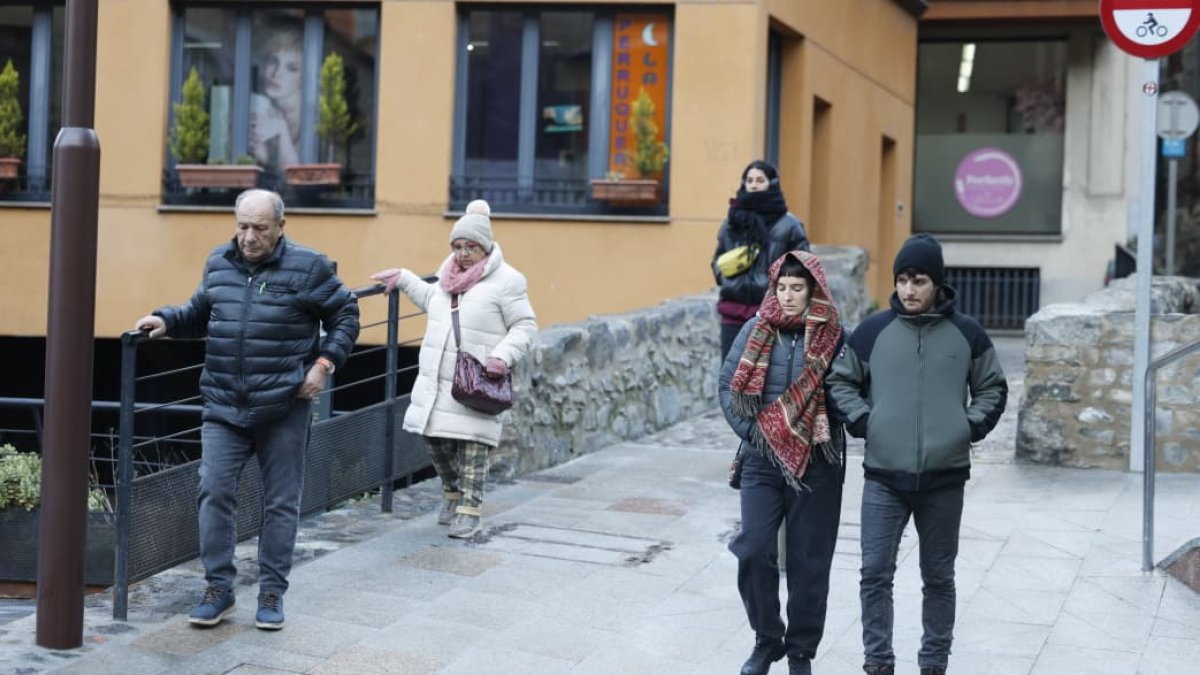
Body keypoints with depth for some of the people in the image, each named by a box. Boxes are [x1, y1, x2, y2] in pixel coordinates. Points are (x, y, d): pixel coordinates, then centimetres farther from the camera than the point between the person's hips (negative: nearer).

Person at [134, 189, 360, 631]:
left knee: (281, 502, 5)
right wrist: (166, 320, 3)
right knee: (214, 491, -5)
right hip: (224, 406, 3)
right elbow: (199, 313, 21)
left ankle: (272, 594, 17)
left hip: (284, 408, -3)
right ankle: (219, 589, 7)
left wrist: (324, 363, -8)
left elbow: (345, 316, 2)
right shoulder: (219, 263, 8)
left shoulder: (307, 267, -5)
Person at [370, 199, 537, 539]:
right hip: (436, 380, 7)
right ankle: (452, 492, 32)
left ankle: (469, 510, 1)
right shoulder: (450, 276, 13)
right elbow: (432, 300, 34)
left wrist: (504, 356, -22)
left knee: (472, 446, -5)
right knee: (436, 439, 11)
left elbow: (525, 326, -8)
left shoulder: (506, 281, -9)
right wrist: (403, 279, 33)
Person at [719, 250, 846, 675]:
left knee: (809, 560, 5)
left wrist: (824, 435, -11)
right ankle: (766, 640, 17)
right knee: (754, 552, -5)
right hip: (763, 460, 1)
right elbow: (728, 384, 3)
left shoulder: (834, 337, -5)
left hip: (816, 463, -1)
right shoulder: (757, 330, -1)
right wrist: (751, 430, -5)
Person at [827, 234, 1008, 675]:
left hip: (945, 478, 0)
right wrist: (860, 420, -2)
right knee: (876, 572, -3)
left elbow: (993, 388, 13)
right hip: (884, 477, 0)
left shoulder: (966, 333, 2)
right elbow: (840, 380, 11)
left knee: (939, 577, 10)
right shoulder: (874, 330, 1)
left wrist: (972, 425, -1)